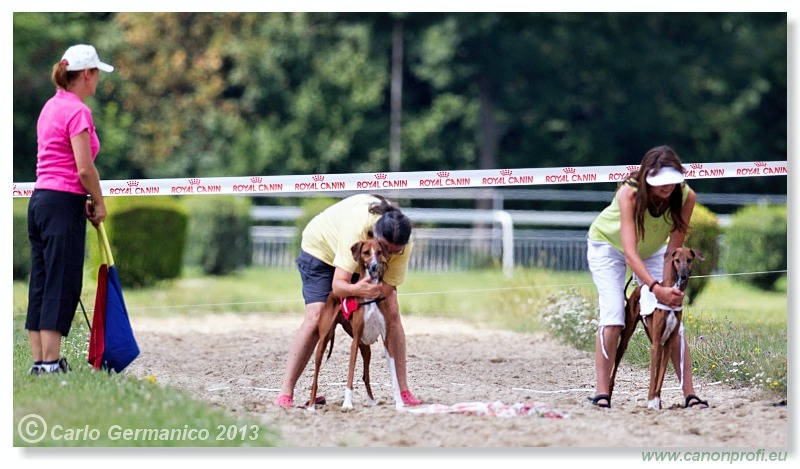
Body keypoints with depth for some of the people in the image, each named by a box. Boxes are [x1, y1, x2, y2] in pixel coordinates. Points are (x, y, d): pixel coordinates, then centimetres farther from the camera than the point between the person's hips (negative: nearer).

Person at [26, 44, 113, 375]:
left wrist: (83, 199, 15)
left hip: (39, 199, 9)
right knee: (61, 286, -6)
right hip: (63, 205, -9)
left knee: (40, 284, 8)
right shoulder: (78, 111, -13)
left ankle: (39, 361, 10)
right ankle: (50, 363, -7)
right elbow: (84, 168, -17)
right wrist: (98, 203, -3)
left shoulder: (51, 107, 14)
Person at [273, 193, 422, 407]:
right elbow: (338, 285, -44)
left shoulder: (403, 244, -31)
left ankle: (403, 391, -6)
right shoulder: (357, 228, -44)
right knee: (315, 319, -19)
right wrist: (357, 290, -64)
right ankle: (285, 393, -15)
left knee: (392, 312, -11)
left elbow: (387, 288, -26)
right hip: (321, 246, -4)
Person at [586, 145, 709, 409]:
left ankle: (689, 393, -6)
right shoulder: (629, 194, -39)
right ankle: (602, 392, -11)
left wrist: (669, 287, -38)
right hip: (608, 245, -3)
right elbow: (630, 253, -45)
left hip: (652, 249, 3)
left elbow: (674, 249, -25)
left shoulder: (686, 197, -29)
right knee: (612, 317, -17)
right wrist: (656, 288, -57)